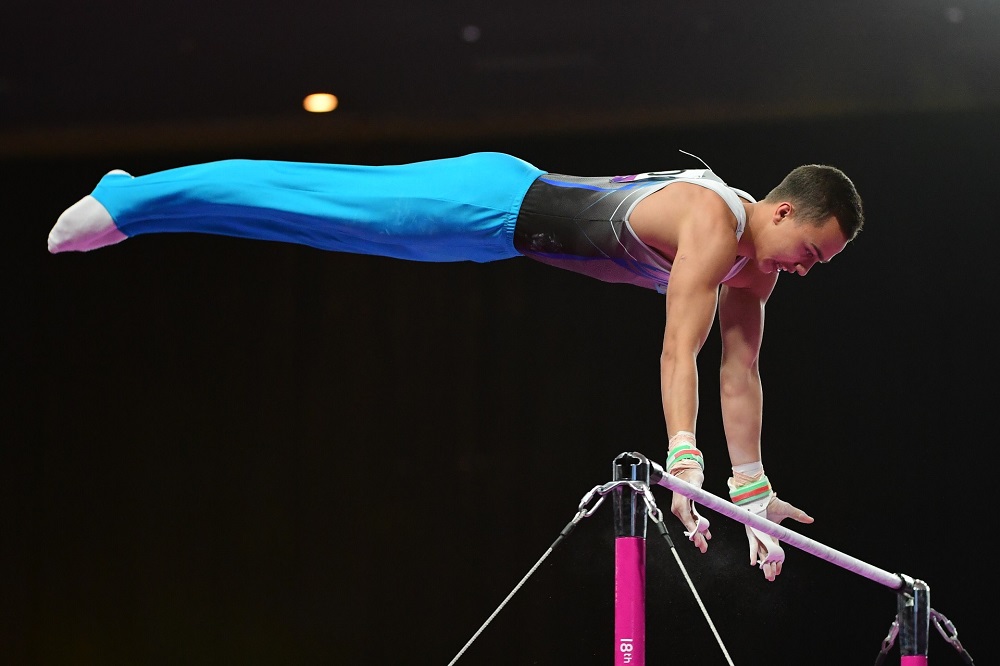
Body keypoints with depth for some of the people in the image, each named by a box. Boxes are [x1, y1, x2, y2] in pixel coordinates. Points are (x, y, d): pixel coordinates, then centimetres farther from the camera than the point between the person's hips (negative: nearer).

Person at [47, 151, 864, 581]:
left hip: (522, 216, 8)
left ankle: (128, 200, 20)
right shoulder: (714, 223, -26)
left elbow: (741, 371, 8)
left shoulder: (757, 260, 2)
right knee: (320, 207, -5)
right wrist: (683, 462, -41)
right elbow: (679, 350, -35)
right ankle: (126, 200, 3)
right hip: (498, 199, -8)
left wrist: (753, 486, 5)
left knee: (330, 213, 12)